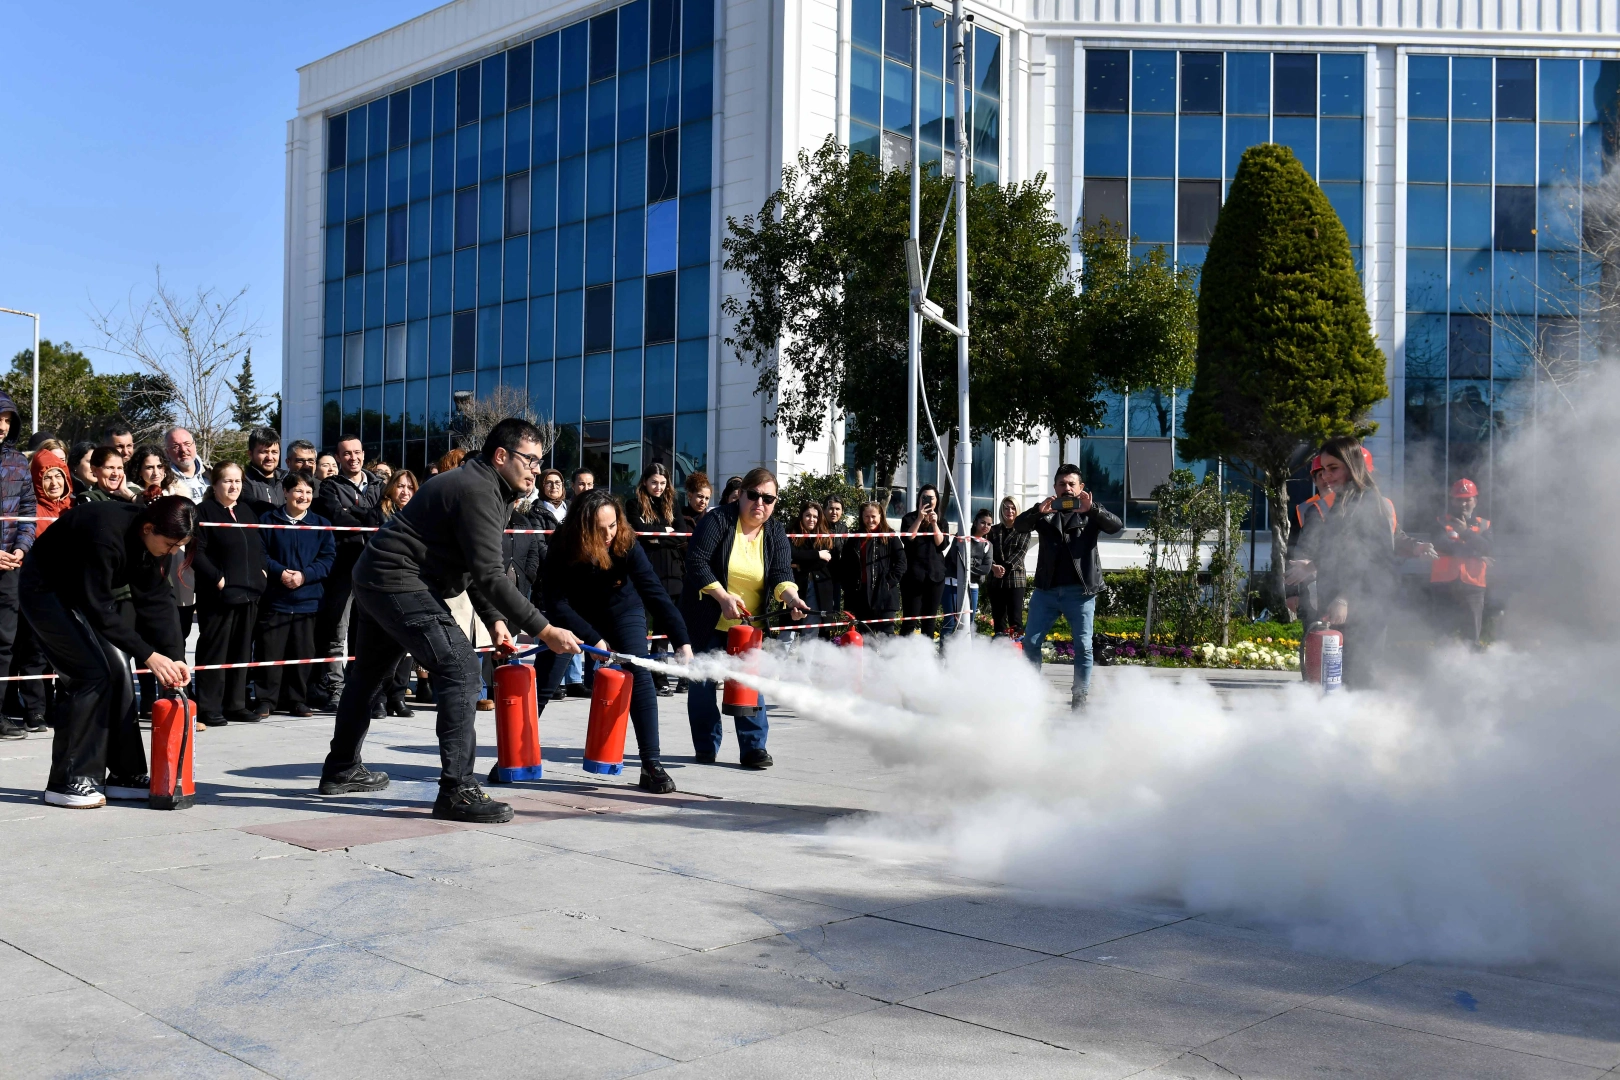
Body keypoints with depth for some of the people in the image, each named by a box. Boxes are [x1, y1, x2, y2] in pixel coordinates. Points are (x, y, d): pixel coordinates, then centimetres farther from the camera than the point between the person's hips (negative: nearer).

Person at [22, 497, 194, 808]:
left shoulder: (154, 540, -13)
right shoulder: (106, 535, -37)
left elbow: (156, 598, -11)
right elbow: (100, 608, -33)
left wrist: (174, 655, -20)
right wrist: (148, 656, -32)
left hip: (92, 591, 8)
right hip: (47, 591, -8)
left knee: (117, 669, -1)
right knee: (92, 674, -17)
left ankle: (125, 775, 6)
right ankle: (68, 782, -9)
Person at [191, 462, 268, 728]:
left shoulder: (246, 511, 17)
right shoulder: (204, 511, -5)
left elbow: (259, 546, 23)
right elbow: (196, 551, -13)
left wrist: (262, 570, 7)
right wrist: (217, 578, -17)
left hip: (250, 593, 7)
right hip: (218, 593, -7)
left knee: (242, 650, 11)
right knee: (214, 651, -3)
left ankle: (235, 704, 19)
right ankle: (208, 707, 2)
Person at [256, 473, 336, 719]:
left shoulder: (321, 525, 9)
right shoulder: (268, 520, 4)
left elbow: (328, 558, 1)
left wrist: (304, 575, -13)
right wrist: (279, 572, -16)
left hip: (307, 599, 2)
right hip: (275, 598, -2)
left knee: (303, 652, 6)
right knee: (270, 652, -1)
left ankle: (297, 700, 15)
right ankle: (266, 700, 7)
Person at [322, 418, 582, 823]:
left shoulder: (486, 486, 13)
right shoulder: (477, 491, -20)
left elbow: (477, 568, 15)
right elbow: (489, 576, -27)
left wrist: (493, 619, 3)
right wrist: (543, 630, -27)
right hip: (401, 582, -12)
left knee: (369, 674, 23)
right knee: (459, 668, -17)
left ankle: (341, 770, 41)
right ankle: (456, 790, -18)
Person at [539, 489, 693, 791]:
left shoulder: (627, 545, -29)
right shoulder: (562, 551, -28)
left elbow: (655, 593, -34)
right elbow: (557, 604, -27)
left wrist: (682, 642, -42)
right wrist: (593, 639, -36)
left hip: (622, 611, -1)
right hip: (577, 616, 1)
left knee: (639, 675, -17)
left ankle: (651, 765, -16)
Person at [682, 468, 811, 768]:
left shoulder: (776, 534, 1)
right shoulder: (717, 520, -10)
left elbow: (781, 574, -10)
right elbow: (696, 561, -17)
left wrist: (791, 598, -32)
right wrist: (723, 597, -25)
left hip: (748, 626, 2)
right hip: (707, 622, -2)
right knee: (703, 683, 3)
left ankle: (754, 747, 3)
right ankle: (706, 747, 15)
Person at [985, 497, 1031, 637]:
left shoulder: (1023, 529, 6)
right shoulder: (994, 530, 12)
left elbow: (1021, 552, -6)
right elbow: (988, 551, 2)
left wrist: (1005, 567, -20)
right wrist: (994, 566, -19)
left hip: (1015, 578, -3)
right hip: (995, 579, 3)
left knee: (1015, 618, -6)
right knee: (998, 618, 5)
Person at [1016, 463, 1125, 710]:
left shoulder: (1090, 514, 7)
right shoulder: (1046, 514, 11)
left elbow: (1117, 526, -9)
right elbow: (1019, 525, -4)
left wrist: (1092, 509, -26)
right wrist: (1038, 511, -25)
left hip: (1080, 592, -2)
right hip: (1046, 590, 2)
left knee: (1083, 646, -1)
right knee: (1031, 642, 1)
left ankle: (1080, 697, 7)